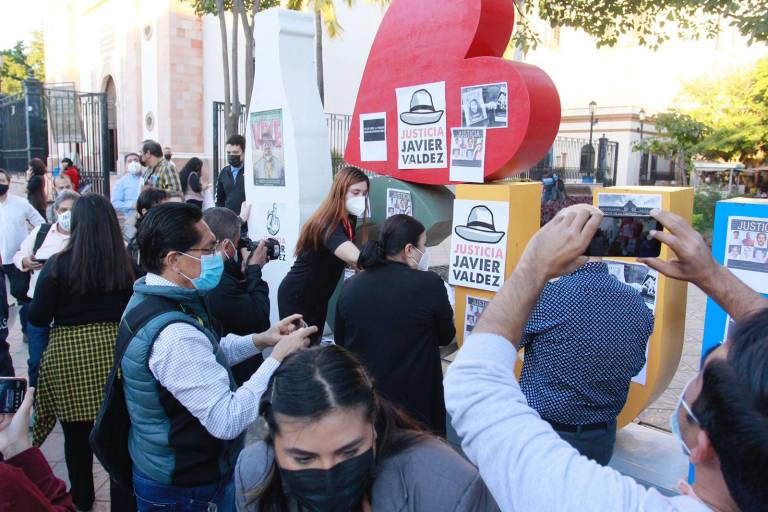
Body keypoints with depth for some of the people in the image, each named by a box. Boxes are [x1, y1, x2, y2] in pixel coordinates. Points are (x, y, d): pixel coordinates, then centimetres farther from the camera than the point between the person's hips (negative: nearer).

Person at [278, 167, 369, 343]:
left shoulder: (349, 219, -2)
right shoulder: (328, 223, -30)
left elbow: (347, 257, 0)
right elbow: (355, 259, -47)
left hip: (318, 296, 8)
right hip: (296, 297, -8)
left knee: (313, 345, 18)